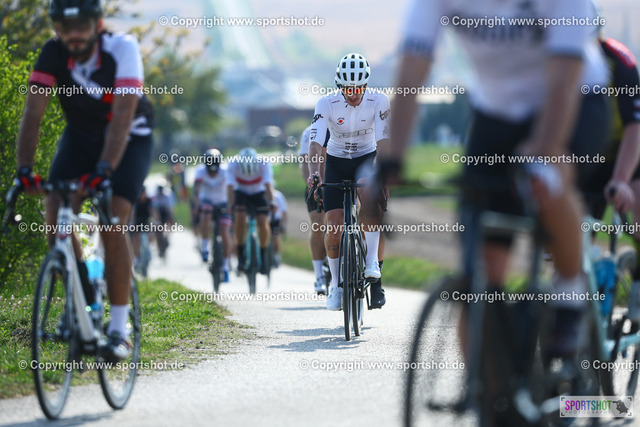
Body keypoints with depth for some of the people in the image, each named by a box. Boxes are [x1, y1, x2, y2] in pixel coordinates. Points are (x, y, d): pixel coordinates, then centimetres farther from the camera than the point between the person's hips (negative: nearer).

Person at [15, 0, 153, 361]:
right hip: (81, 136, 4)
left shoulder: (122, 48, -29)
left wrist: (105, 169, -49)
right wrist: (24, 168, -38)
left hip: (130, 138, -4)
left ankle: (119, 330, -15)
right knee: (55, 214, -17)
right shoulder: (52, 54, -20)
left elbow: (123, 113, -38)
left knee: (112, 225, -21)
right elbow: (33, 112, -25)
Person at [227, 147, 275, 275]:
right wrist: (231, 206, -47)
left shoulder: (263, 164, -29)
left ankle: (263, 258, -2)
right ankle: (241, 257, -16)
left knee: (263, 223, -19)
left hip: (259, 193, 0)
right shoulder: (233, 165, -28)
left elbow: (268, 185, -37)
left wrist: (271, 203, -51)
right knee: (239, 217, -26)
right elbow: (230, 187, -33)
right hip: (241, 193, 0)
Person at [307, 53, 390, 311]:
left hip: (366, 158, -1)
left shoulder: (379, 102, -20)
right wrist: (314, 173, -44)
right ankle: (336, 284, 12)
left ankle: (372, 263, -32)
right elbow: (315, 143, -28)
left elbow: (383, 141, -27)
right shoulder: (326, 103, -20)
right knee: (335, 228, -8)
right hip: (337, 162, 1)